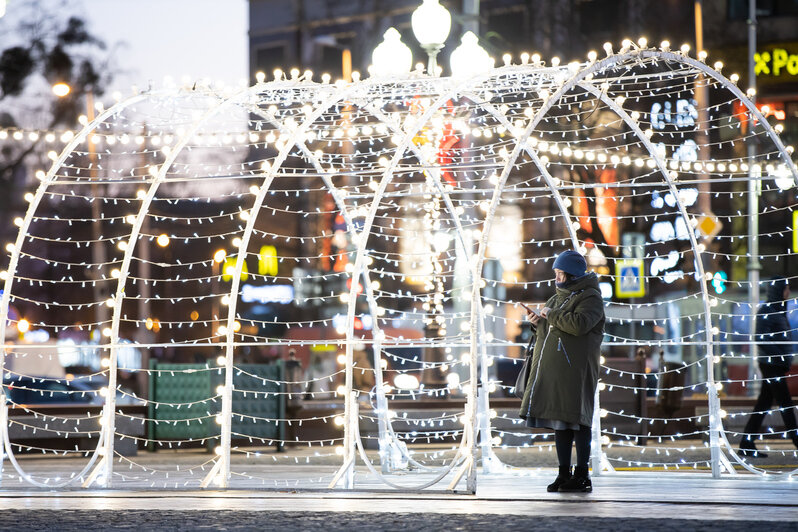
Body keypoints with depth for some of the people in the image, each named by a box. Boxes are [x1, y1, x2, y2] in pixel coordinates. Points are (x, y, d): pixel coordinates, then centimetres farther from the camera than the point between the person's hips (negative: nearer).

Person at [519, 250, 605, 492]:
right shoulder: (558, 298, 21)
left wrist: (552, 316, -13)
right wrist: (540, 323, 7)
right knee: (560, 419, 8)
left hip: (575, 369, -8)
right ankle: (564, 474, 12)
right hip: (553, 368, 8)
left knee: (576, 418, -8)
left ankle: (582, 475, -6)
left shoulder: (590, 298, -5)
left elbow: (580, 324, -23)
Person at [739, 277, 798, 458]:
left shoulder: (778, 311, 16)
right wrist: (781, 358, -20)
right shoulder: (766, 311, -12)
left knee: (763, 404, 8)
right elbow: (762, 341, -19)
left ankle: (746, 444, 10)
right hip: (771, 365, -9)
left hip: (777, 366, 9)